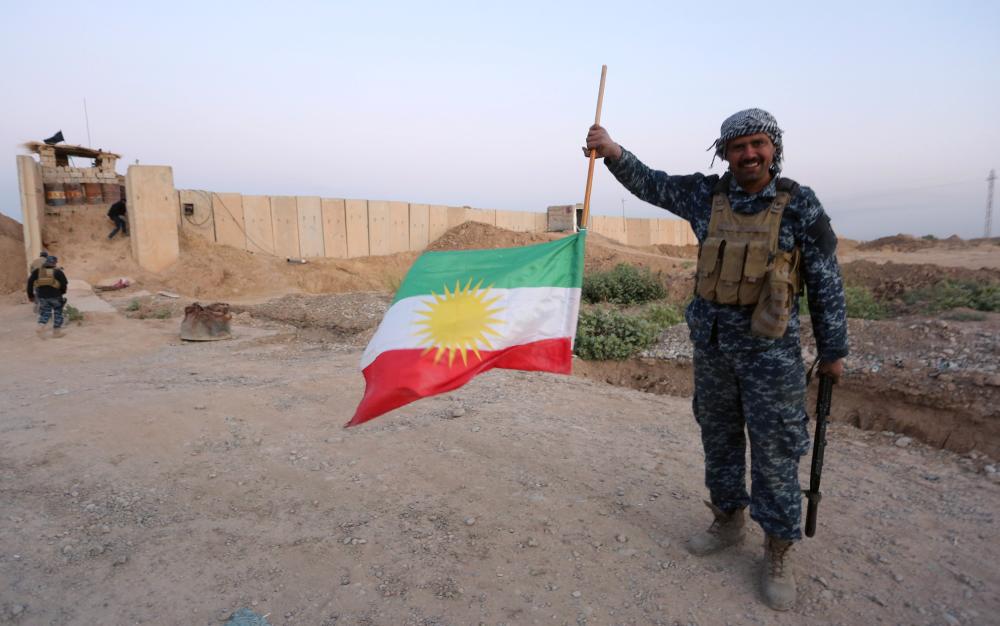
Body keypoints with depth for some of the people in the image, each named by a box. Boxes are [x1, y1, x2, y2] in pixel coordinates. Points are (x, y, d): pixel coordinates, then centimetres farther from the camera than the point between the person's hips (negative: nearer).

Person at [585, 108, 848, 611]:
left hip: (771, 348, -4)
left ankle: (778, 551, 19)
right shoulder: (706, 196, 4)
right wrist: (612, 151, -11)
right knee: (717, 436, 15)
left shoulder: (799, 204, -6)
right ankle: (728, 520, 35)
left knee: (775, 448, 2)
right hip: (711, 342, 4)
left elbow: (826, 280, -3)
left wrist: (833, 349, -1)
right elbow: (649, 183, 7)